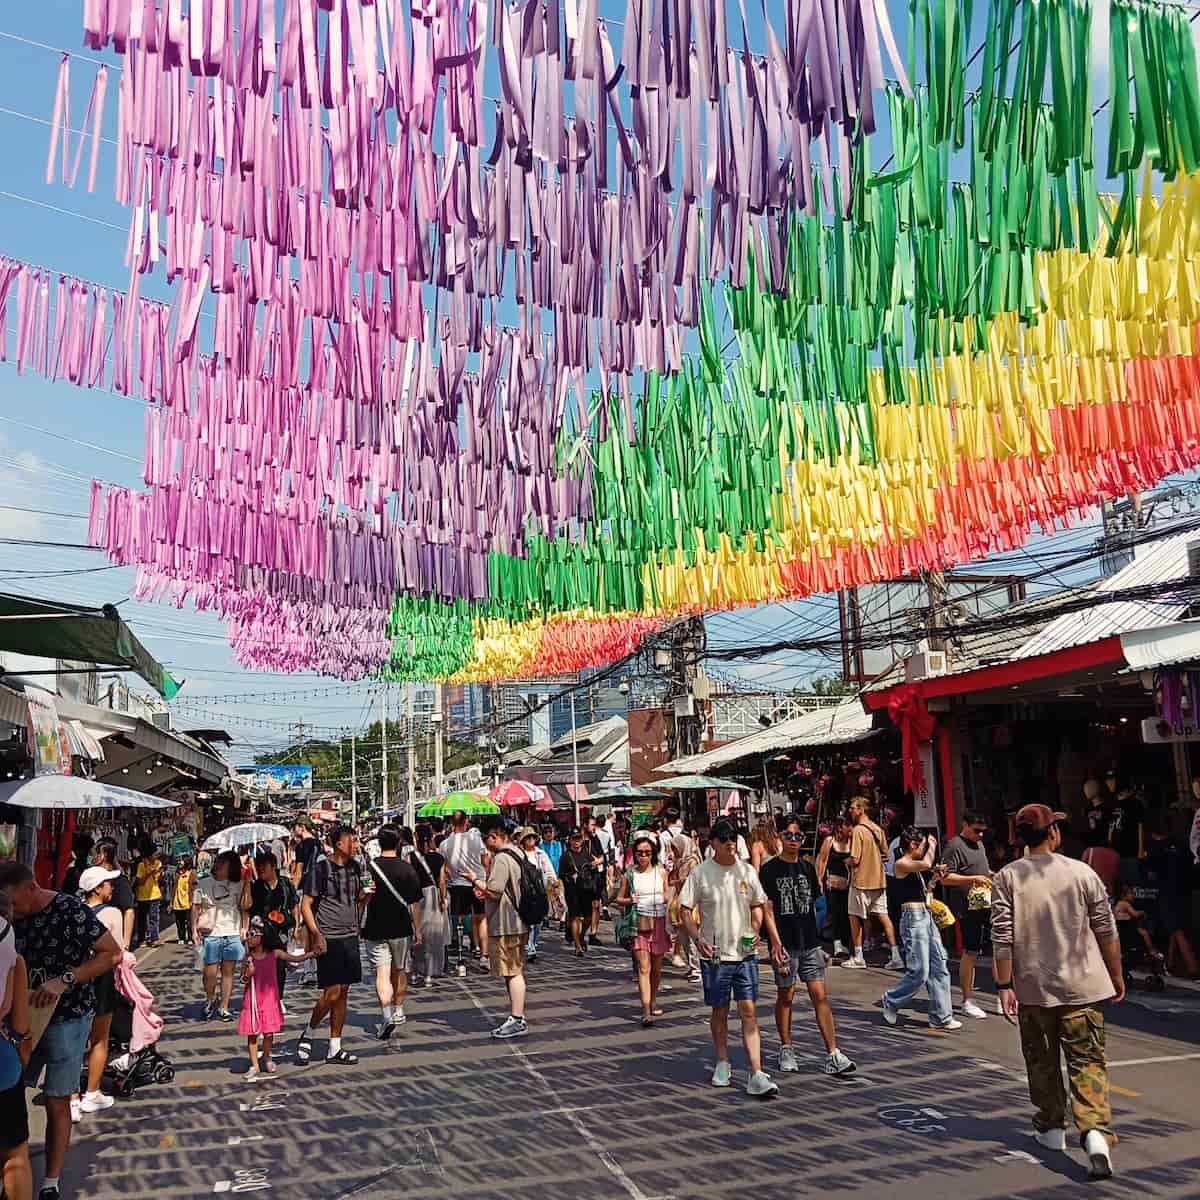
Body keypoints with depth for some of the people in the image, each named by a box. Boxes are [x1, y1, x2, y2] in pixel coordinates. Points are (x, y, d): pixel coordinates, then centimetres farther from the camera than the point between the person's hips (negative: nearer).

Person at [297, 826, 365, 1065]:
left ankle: (334, 1048, 16)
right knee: (332, 992, -7)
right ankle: (308, 1034, 17)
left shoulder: (354, 866, 9)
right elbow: (305, 905, -7)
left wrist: (366, 893, -2)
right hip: (328, 938, -6)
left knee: (343, 992, 8)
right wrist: (316, 934, -16)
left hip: (350, 936, 6)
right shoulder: (320, 868, -9)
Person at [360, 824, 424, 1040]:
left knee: (382, 974, -3)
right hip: (401, 929, 1)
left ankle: (387, 1015, -19)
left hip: (375, 929, -1)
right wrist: (417, 930, 5)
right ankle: (398, 1011, 31)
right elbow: (415, 903, -3)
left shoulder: (369, 868, -9)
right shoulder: (408, 869, -7)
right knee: (400, 971, 18)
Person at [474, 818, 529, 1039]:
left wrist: (480, 885, -5)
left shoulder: (501, 859, -19)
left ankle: (517, 1020, -1)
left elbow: (494, 892, -24)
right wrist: (486, 891, 9)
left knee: (512, 972, -5)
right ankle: (518, 1016, 25)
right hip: (516, 923, 10)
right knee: (516, 971, 16)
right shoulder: (515, 854, 12)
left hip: (506, 925, -10)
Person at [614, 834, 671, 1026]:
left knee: (656, 966, 13)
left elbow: (667, 895, 14)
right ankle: (646, 1011, -13)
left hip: (659, 922, 2)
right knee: (643, 967, -10)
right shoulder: (629, 874, 1)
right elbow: (619, 899, 9)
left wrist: (667, 898, -8)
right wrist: (629, 901, -11)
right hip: (639, 922, -2)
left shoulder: (661, 871, 5)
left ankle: (653, 1001, 33)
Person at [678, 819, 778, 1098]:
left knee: (749, 1012, -4)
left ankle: (756, 1075, -5)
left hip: (745, 953, 1)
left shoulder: (747, 871, 3)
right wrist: (698, 938, -17)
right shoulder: (700, 873, -5)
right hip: (714, 954, -1)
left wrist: (755, 932, -3)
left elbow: (757, 906, 14)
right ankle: (723, 1064, 29)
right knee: (719, 1011, 10)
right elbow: (685, 910, -3)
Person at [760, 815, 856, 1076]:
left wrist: (817, 937, 14)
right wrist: (776, 943, -16)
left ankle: (833, 1055, -1)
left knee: (820, 996, -1)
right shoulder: (769, 870, -5)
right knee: (785, 996, 7)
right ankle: (786, 1050, 21)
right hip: (785, 944, -4)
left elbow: (813, 905, 16)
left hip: (810, 943, 4)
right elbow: (767, 909, -8)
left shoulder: (807, 868, 10)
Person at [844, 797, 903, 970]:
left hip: (861, 880, -7)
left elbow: (854, 860, -20)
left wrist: (846, 860, 1)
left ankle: (858, 957, 12)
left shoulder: (858, 830, -16)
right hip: (879, 880, 7)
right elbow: (885, 853, 17)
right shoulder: (878, 829, 7)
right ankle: (896, 956, 1)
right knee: (883, 916, 6)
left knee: (855, 917, 7)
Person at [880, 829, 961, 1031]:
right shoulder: (901, 864, -10)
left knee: (939, 967, 6)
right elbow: (926, 864, -27)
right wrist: (932, 846, -10)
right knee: (919, 972, -8)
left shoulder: (913, 865, 18)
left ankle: (941, 1017, 11)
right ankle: (891, 1002, 13)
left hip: (927, 917, 10)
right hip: (913, 918, -10)